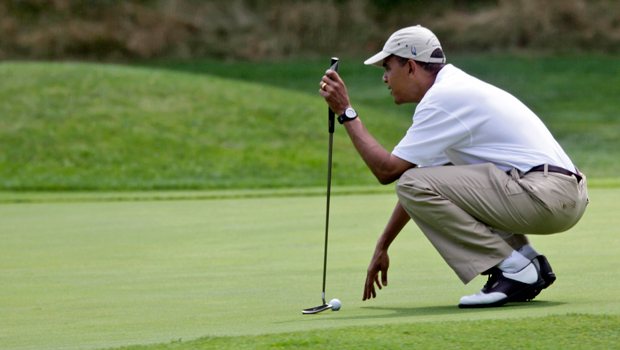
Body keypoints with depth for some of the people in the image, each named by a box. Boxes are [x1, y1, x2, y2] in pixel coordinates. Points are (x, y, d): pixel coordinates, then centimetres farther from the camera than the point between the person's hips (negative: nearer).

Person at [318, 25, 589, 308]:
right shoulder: (456, 89, 23)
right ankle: (529, 261, 14)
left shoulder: (441, 98, -8)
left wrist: (346, 113, 0)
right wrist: (382, 247, 32)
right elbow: (424, 186, 30)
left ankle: (513, 270, -10)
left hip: (547, 195, -10)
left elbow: (387, 170, -9)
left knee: (414, 184, -14)